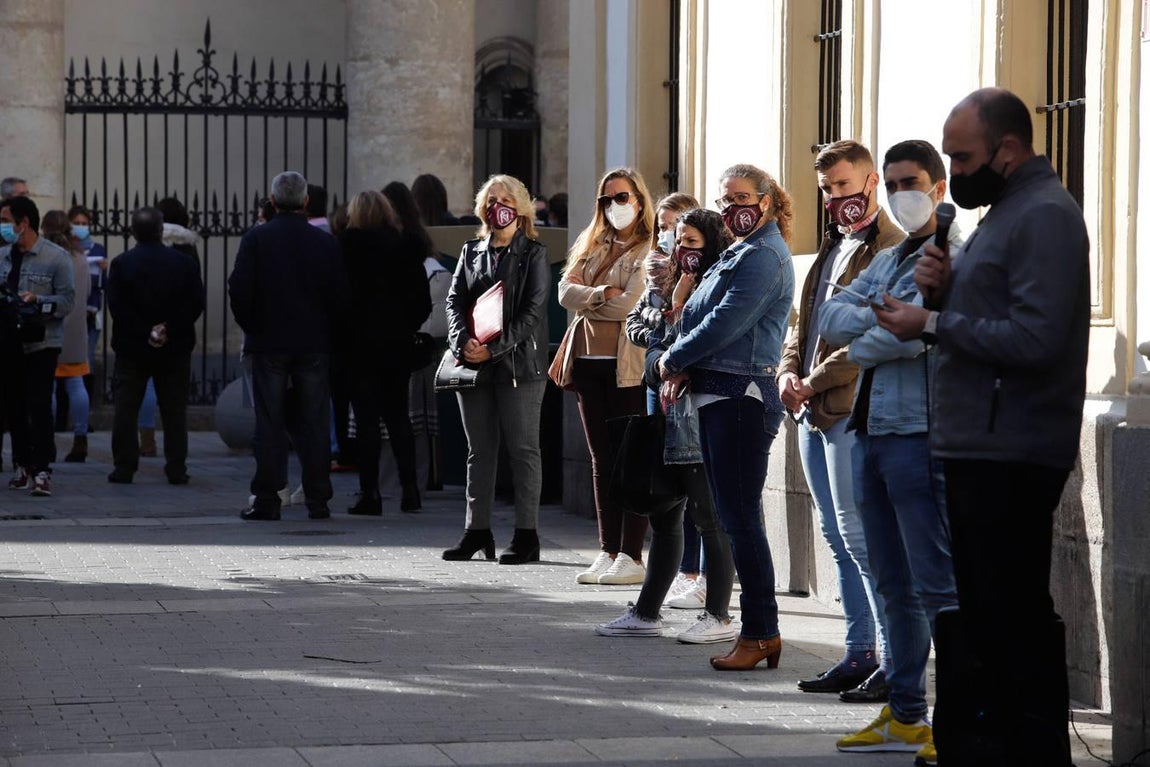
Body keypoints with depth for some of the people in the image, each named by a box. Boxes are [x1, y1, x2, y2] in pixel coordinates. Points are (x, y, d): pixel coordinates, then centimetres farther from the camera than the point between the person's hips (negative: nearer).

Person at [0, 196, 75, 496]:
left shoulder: (56, 257, -4)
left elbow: (67, 300, -8)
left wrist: (38, 301, -22)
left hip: (41, 344, -5)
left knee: (39, 407, -11)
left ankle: (41, 471, -12)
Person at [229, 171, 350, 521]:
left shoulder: (256, 239, -5)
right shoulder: (326, 243, 0)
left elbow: (239, 290, -9)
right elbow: (341, 295, -1)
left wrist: (252, 328, 5)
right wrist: (328, 331, 12)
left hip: (268, 344, -1)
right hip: (314, 346, 1)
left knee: (269, 424, 2)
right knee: (314, 424, 5)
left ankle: (267, 499, 0)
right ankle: (317, 500, 4)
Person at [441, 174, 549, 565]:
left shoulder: (534, 254, 1)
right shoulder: (471, 251, 15)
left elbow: (532, 312, -8)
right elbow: (455, 299, 8)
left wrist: (494, 348, -16)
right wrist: (463, 341, -11)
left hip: (519, 363, -5)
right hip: (472, 363, 5)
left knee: (523, 448, -3)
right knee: (479, 449, 8)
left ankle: (526, 535, -1)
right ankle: (477, 530, 12)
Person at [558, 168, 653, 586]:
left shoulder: (650, 250, -4)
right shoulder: (592, 245, 17)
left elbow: (632, 304, -15)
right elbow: (566, 290, 5)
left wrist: (588, 305, 0)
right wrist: (600, 294, -12)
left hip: (627, 363, -7)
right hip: (589, 360, 7)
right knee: (602, 460, 8)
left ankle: (631, 556, -3)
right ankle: (608, 552, 11)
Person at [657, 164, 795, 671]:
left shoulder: (762, 257, -12)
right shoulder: (741, 253, 20)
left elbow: (724, 324, -19)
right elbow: (703, 318, 21)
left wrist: (673, 360, -6)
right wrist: (684, 370, 4)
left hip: (741, 399, -10)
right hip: (719, 396, 10)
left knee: (741, 518, -8)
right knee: (736, 517, 12)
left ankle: (759, 633, -3)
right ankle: (763, 632, 16)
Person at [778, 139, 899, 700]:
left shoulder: (893, 249, -10)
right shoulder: (834, 246, 21)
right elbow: (805, 323, 23)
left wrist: (816, 380, -15)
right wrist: (788, 372, 4)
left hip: (853, 411, -9)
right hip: (814, 413, 9)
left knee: (860, 537, -10)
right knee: (840, 540, 11)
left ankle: (897, 662, -8)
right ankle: (860, 654, 17)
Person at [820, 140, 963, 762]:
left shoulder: (953, 258, -7)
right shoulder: (885, 262, 21)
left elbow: (912, 333, -19)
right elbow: (830, 317, 8)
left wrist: (860, 346, 0)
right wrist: (880, 318, -10)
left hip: (919, 435, -9)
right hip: (871, 430, 9)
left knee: (938, 583, -10)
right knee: (893, 584, 13)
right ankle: (905, 715, 20)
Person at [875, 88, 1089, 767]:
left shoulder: (1046, 215, -13)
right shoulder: (1007, 210, 20)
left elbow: (1033, 337, -24)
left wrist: (934, 322, -15)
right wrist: (944, 290, 3)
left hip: (1011, 457, -11)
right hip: (979, 451, 11)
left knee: (1015, 619, -8)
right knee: (971, 617, 15)